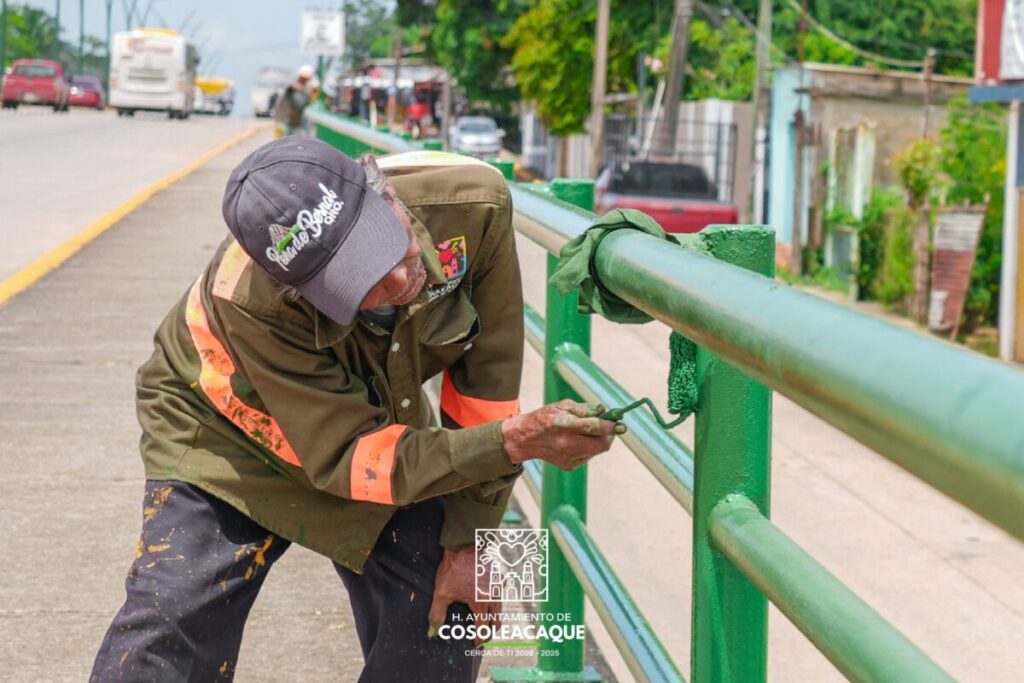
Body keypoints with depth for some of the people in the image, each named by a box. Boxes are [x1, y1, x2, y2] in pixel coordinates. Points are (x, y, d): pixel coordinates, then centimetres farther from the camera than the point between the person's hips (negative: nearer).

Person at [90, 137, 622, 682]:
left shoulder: (472, 203, -31)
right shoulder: (250, 302, -39)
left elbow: (487, 383, -18)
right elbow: (346, 459, -34)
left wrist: (468, 538, -13)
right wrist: (514, 442, -46)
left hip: (381, 417, 4)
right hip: (229, 436, -3)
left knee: (442, 622, -5)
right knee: (165, 637, -15)